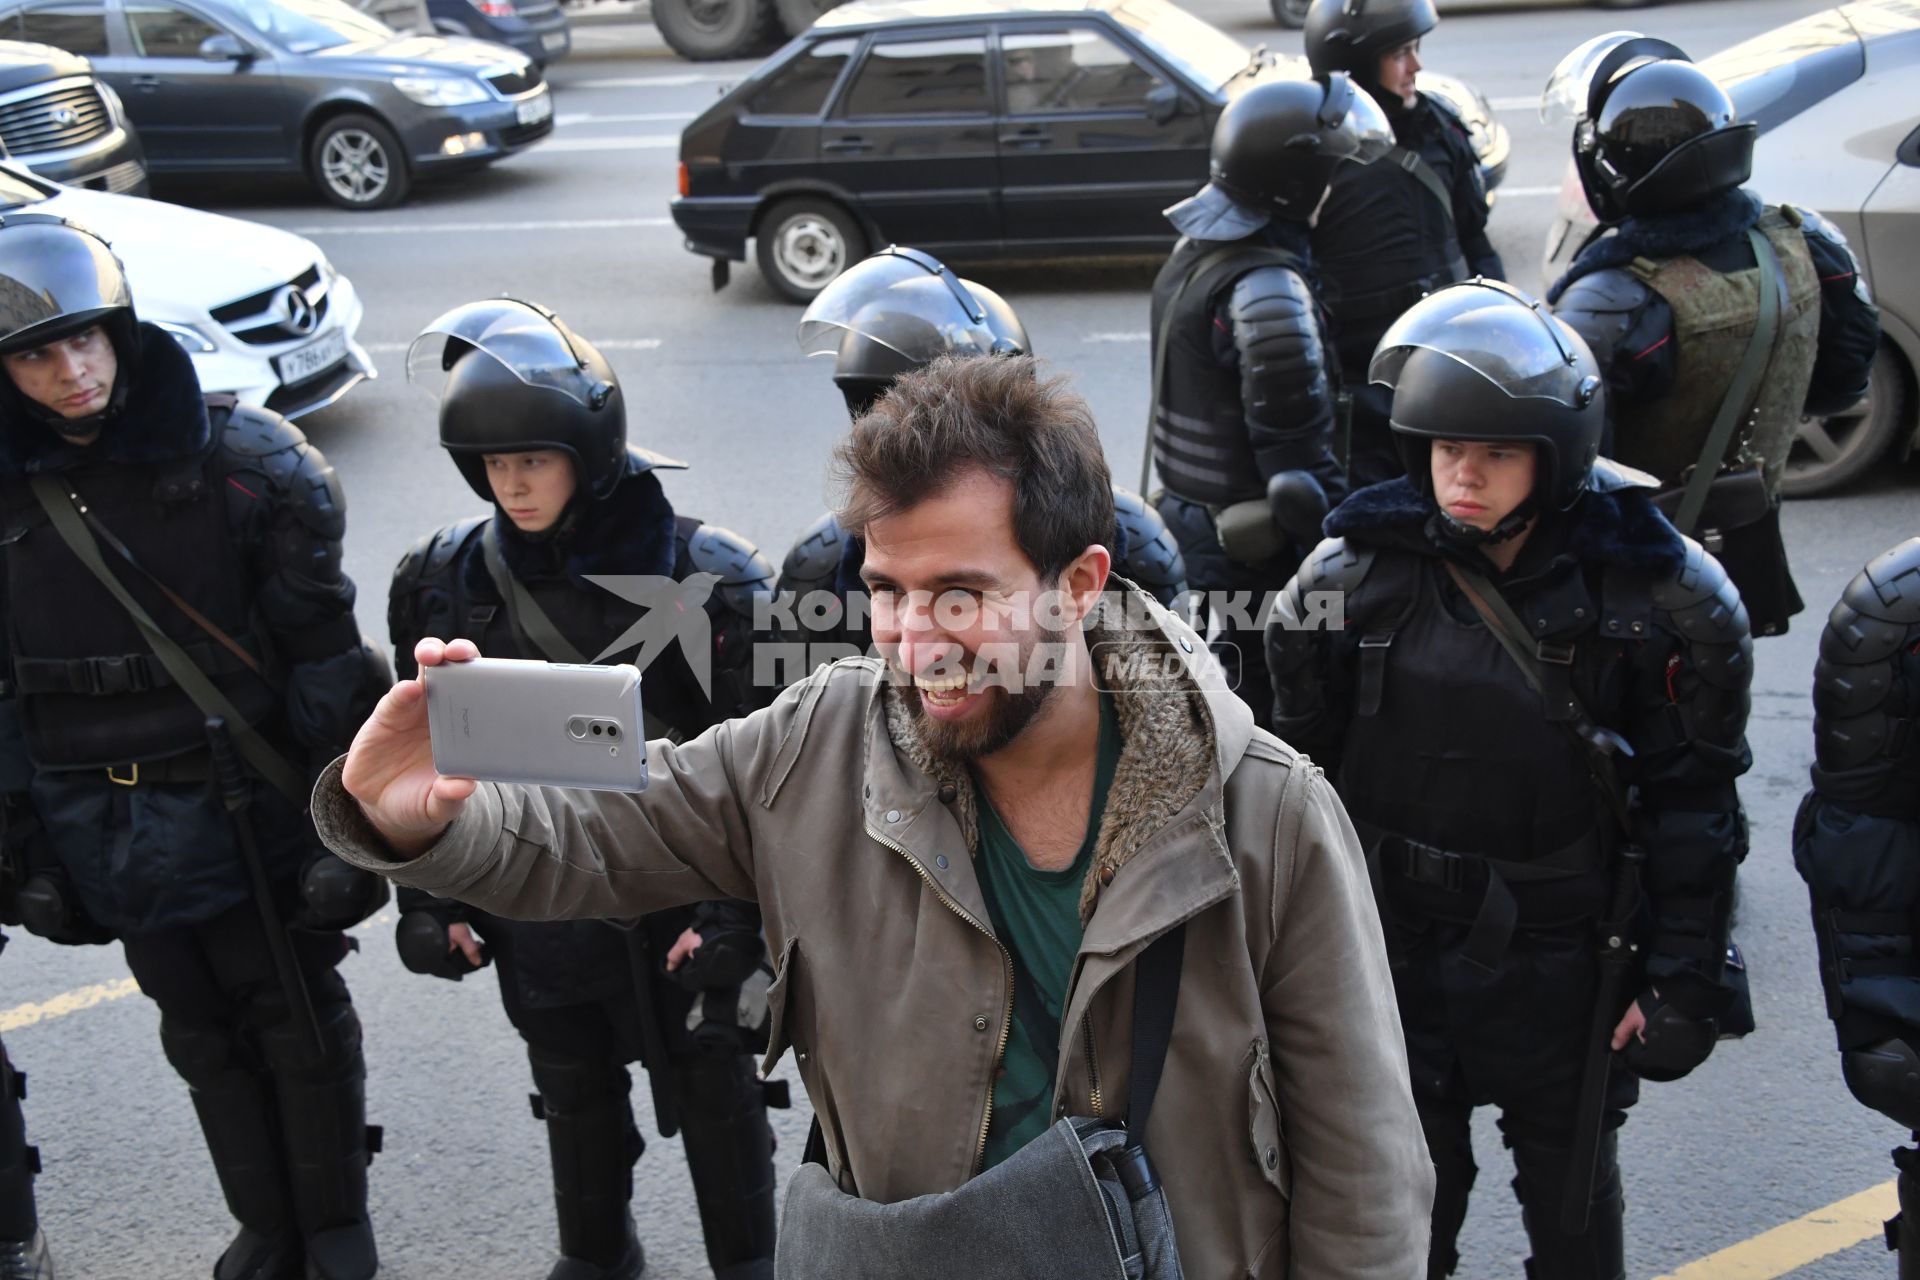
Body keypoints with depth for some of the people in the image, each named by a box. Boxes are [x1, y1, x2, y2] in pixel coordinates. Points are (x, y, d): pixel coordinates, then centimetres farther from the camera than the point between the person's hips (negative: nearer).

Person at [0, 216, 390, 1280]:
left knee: (300, 1021, 10)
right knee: (201, 1034, 17)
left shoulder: (240, 460, -11)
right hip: (102, 824, 4)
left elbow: (323, 658, -9)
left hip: (246, 802, -3)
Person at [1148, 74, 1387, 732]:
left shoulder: (1194, 252, 8)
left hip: (1194, 521, 9)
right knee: (1279, 709, 2)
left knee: (1235, 688, 21)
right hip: (1260, 551, -9)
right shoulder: (1267, 290, -23)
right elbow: (1297, 453, -23)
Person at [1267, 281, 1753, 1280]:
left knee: (1573, 1196, 20)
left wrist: (1684, 978, -5)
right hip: (1392, 937, 1)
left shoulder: (1650, 589, -12)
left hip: (1559, 952, -1)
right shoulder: (1356, 571, -8)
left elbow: (1691, 801, -5)